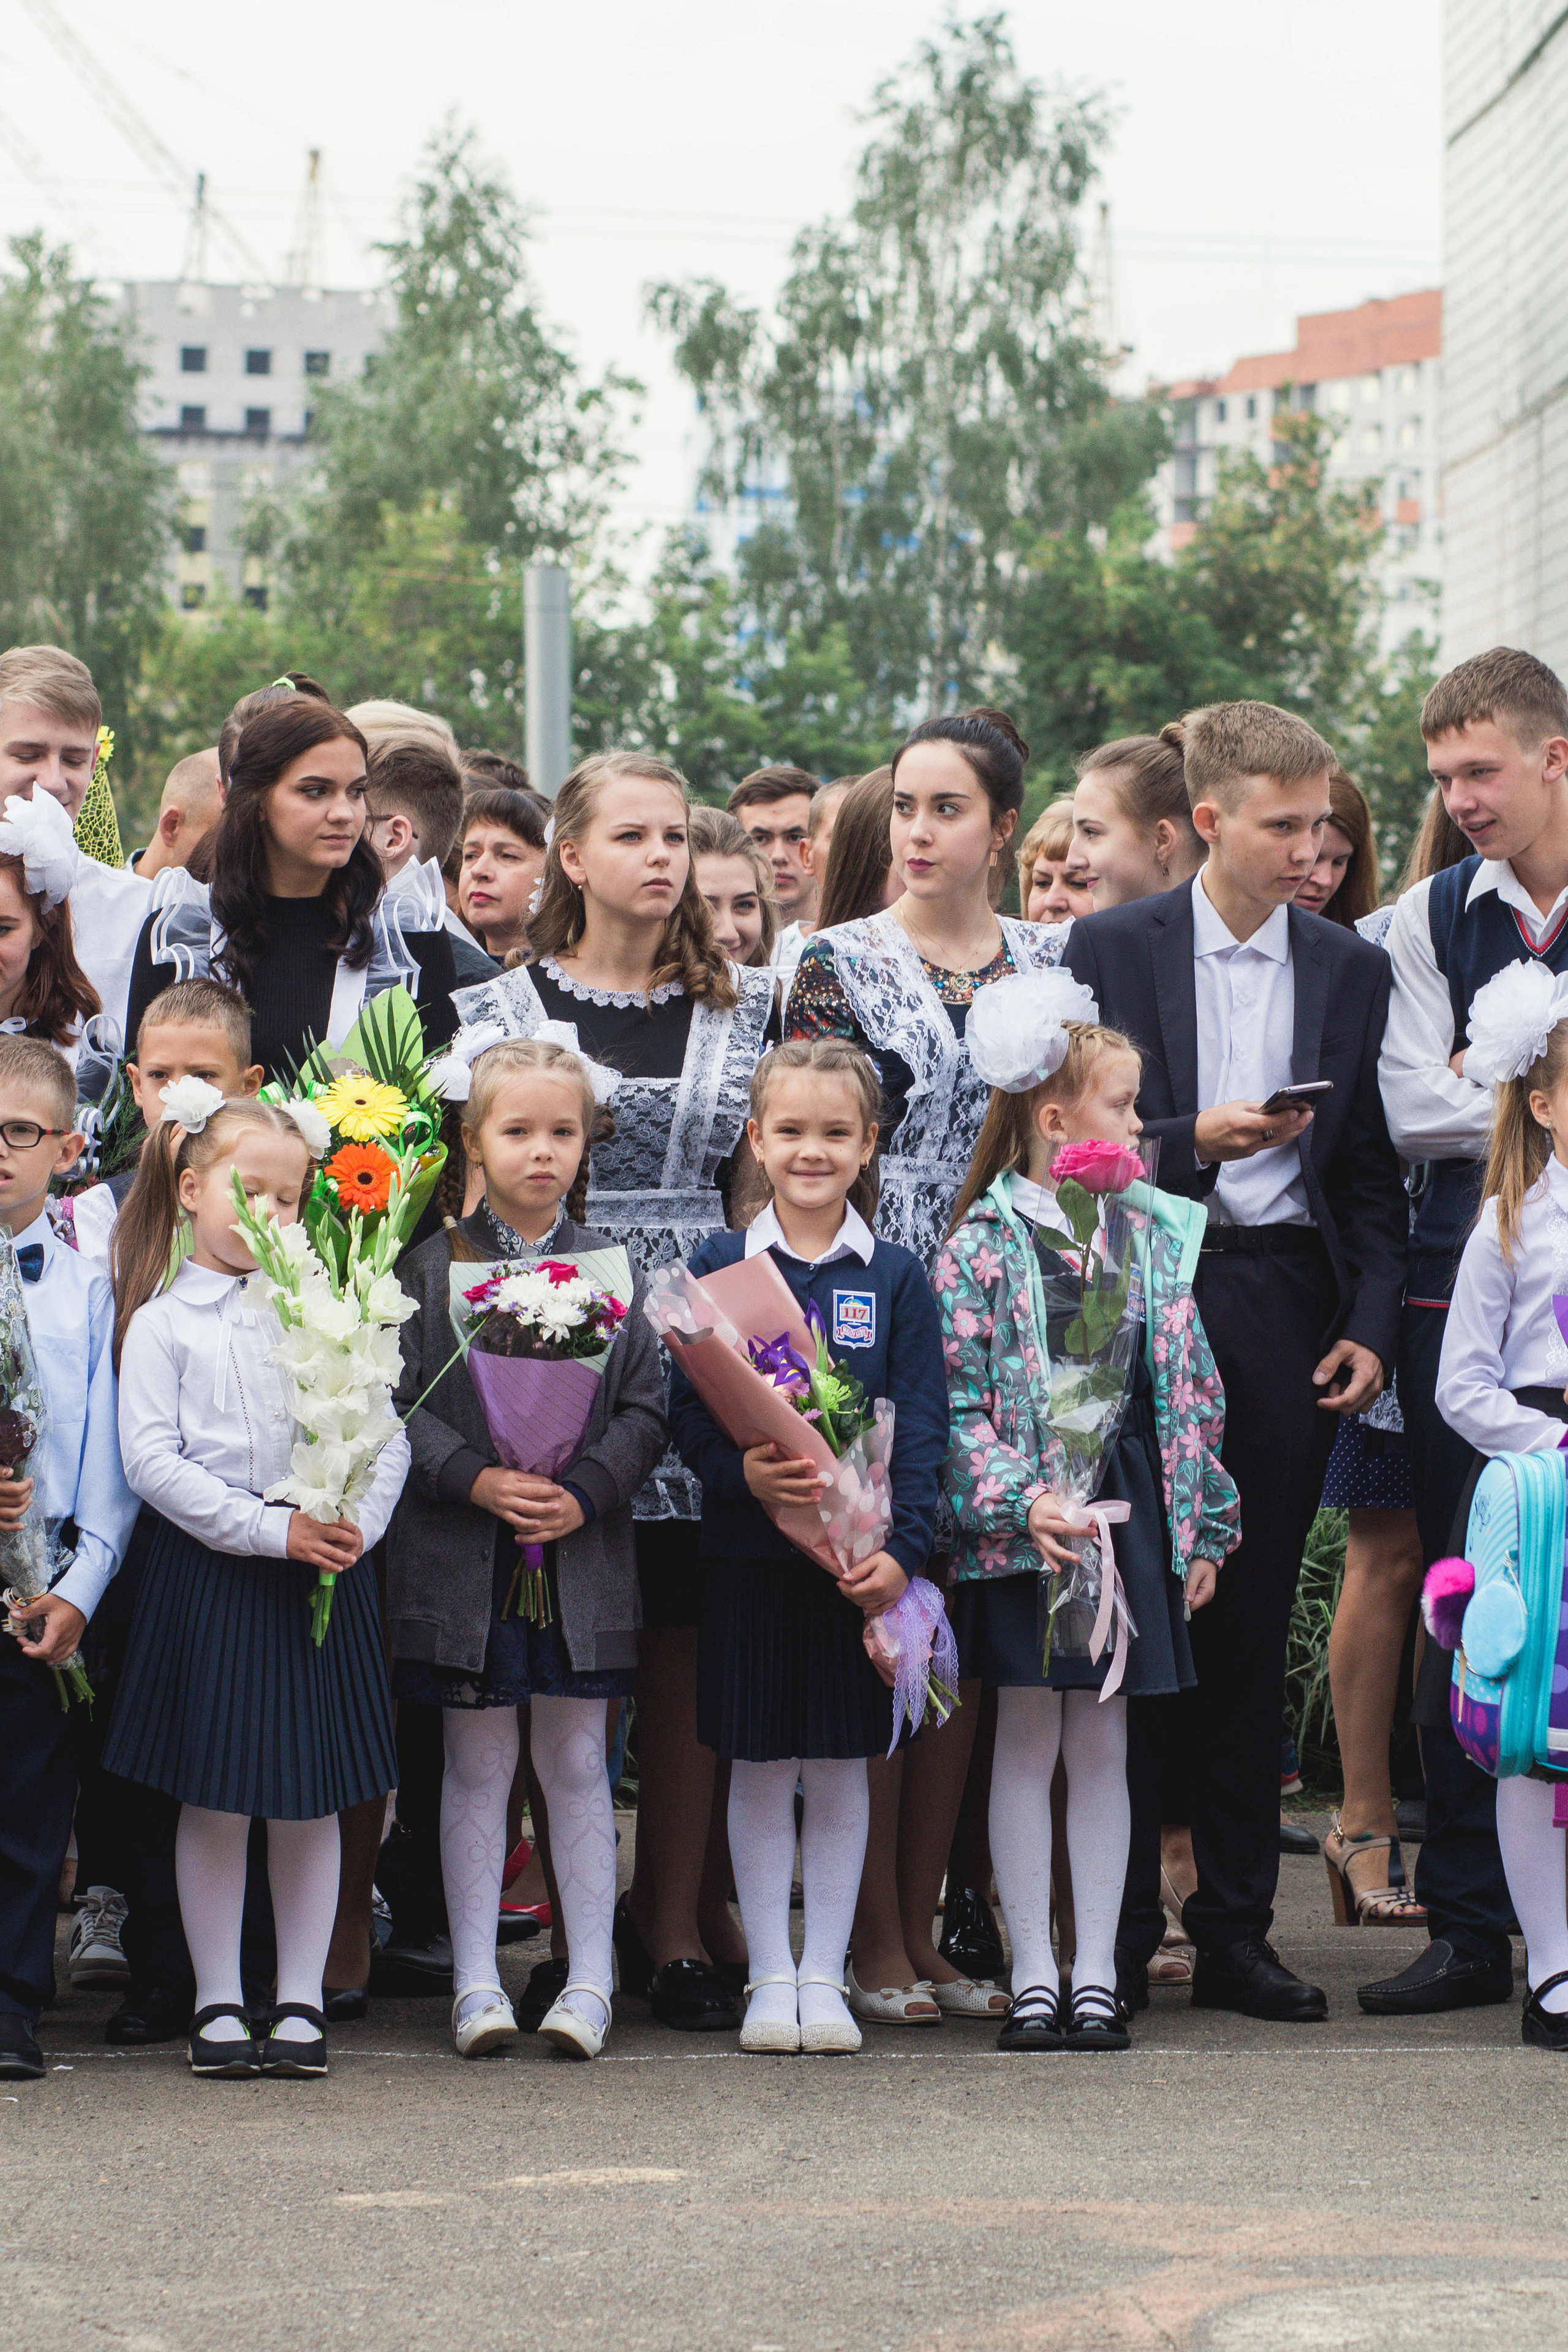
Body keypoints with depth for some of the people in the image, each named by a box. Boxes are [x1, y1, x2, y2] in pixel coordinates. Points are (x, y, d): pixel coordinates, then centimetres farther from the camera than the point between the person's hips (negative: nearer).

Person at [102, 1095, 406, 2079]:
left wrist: (358, 1522, -13)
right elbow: (152, 1458, -8)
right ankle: (219, 2001, 13)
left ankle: (301, 1999, 15)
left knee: (312, 1796, 6)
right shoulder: (162, 1323, 1)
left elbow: (389, 1434, 6)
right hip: (211, 1570, -2)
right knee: (215, 1797, 3)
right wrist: (269, 1530, -16)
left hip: (326, 1568, 2)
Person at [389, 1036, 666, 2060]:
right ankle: (477, 1981, 12)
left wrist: (586, 1492, -13)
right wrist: (475, 1479, -18)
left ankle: (590, 1978, 11)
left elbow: (646, 1408, 2)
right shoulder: (434, 1264, 1)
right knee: (477, 1764, 6)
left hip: (583, 1552, 1)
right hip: (463, 1553, -1)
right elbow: (398, 1400, -4)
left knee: (577, 1761, 5)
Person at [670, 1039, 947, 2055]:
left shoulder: (897, 1277, 2)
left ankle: (824, 1974, 15)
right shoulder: (718, 1267, 2)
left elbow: (922, 1430, -1)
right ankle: (770, 1975, 15)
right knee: (760, 1771, 5)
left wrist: (902, 1549, -13)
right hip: (749, 1553, 0)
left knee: (841, 1770, 6)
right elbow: (686, 1408, -2)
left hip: (860, 1559, 0)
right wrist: (739, 1471, -22)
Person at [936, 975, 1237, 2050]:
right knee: (1029, 1742, 3)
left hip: (1135, 1513, 4)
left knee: (1102, 1746, 7)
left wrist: (1204, 1528, 10)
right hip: (1027, 1528, -4)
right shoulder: (986, 1245, -7)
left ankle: (1097, 1973, 12)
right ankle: (1034, 1978, 8)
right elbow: (957, 1399, -9)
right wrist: (1021, 1499, -20)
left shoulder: (1159, 1234, 8)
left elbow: (1194, 1390, 12)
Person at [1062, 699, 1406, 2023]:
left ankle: (1236, 1930, 11)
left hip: (1287, 1310, 2)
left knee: (1253, 1628, 4)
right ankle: (1114, 1933, 7)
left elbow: (1373, 1176, 10)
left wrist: (1372, 1329, -1)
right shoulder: (1112, 951, 2)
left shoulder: (1353, 972, 10)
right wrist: (1194, 1142, -15)